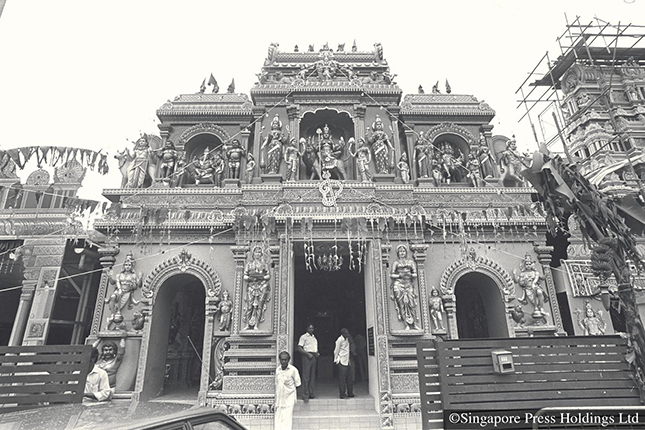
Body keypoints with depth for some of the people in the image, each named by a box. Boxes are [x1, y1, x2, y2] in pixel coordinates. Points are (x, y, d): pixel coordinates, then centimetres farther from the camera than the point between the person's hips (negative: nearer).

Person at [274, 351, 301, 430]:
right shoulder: (277, 369, 2)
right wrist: (276, 398, 13)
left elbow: (297, 385, -4)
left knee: (287, 420, -5)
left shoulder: (293, 370, -11)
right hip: (279, 398, 4)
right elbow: (276, 384, 11)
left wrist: (296, 398, -3)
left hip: (289, 399, -4)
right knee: (278, 419, 6)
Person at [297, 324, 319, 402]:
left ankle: (311, 393, 16)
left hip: (314, 357, 7)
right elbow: (299, 348, -8)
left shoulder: (314, 337, 20)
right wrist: (307, 354, -16)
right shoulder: (303, 337, -1)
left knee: (313, 376, 8)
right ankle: (305, 395, -2)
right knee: (306, 376, -7)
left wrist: (317, 353, 6)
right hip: (307, 357, -7)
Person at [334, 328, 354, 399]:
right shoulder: (340, 340, -12)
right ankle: (342, 394, 5)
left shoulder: (347, 339, 13)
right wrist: (336, 359, -8)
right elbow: (336, 351, -9)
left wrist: (349, 361, 17)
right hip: (342, 362, -8)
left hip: (347, 361, 8)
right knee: (342, 378, -3)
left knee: (349, 378, 11)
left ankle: (350, 393, 20)